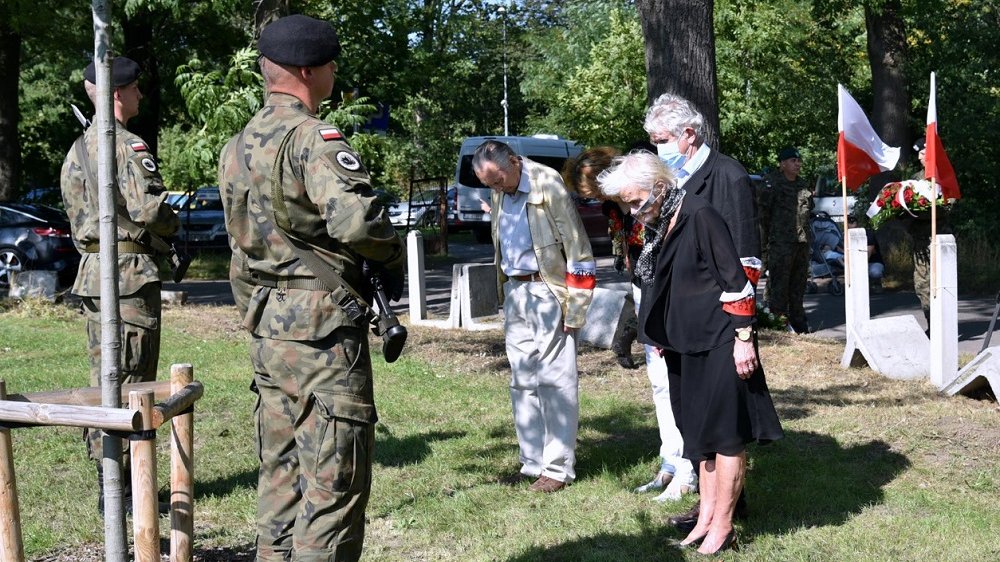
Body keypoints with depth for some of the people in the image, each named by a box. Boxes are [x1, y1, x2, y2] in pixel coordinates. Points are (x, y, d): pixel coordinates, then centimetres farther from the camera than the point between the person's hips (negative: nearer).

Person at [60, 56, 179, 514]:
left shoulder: (76, 151, 16)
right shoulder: (127, 145, -12)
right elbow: (147, 209, -22)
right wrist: (173, 226, -1)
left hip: (90, 271, 9)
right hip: (129, 273, -9)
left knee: (103, 380, 13)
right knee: (130, 382, -5)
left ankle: (108, 480, 19)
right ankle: (120, 490, -4)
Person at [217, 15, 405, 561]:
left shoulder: (236, 147, 13)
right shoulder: (311, 137, -15)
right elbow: (356, 218, -27)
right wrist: (392, 259, -9)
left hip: (265, 327, 9)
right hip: (322, 330, -9)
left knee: (281, 473, 16)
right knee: (333, 482, -3)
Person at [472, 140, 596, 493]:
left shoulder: (548, 186, -13)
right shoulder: (500, 194, 10)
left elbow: (578, 251, -13)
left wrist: (574, 308, -14)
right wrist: (504, 296, 12)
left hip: (548, 291, -8)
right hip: (515, 292, 8)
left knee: (555, 381, -5)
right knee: (522, 382, 10)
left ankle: (559, 468, 0)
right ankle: (532, 463, 18)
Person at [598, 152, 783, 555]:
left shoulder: (700, 215, -16)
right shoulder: (658, 226, 8)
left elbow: (737, 279, -17)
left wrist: (744, 338, -17)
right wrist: (662, 337, 20)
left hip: (719, 343, -8)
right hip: (685, 345, 8)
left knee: (726, 434, -1)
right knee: (699, 431, 13)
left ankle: (722, 526, 5)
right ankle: (707, 515, 20)